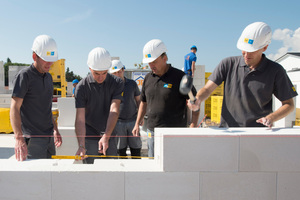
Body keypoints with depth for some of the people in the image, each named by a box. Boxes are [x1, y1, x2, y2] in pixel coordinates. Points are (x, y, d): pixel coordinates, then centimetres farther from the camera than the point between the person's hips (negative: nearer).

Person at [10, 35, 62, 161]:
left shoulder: (48, 77, 13)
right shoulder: (25, 75, -11)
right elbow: (14, 108, -17)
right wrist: (19, 139, -27)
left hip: (48, 136, 8)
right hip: (32, 138, -7)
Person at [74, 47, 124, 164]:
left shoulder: (117, 83, -6)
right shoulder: (82, 87, -10)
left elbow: (114, 111, -17)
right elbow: (80, 119, -16)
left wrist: (106, 137, -28)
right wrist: (81, 145, -28)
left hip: (109, 136, 2)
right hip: (89, 136, -1)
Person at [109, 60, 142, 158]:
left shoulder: (132, 83, 6)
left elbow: (138, 100, 15)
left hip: (133, 120, 2)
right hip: (118, 122, -1)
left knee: (136, 150, 5)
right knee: (121, 150, 6)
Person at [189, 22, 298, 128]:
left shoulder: (275, 71, 0)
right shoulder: (228, 64, 3)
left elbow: (289, 104, 6)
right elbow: (207, 89, 3)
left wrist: (271, 118, -12)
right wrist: (197, 100, -19)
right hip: (227, 130, 0)